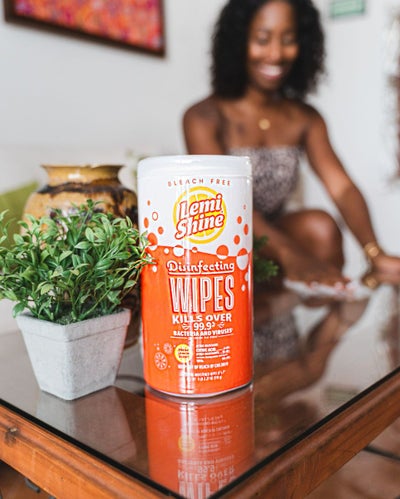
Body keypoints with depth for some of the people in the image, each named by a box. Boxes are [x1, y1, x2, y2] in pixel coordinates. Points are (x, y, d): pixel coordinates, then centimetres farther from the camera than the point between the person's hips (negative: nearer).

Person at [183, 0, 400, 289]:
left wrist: (375, 253, -28)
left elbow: (342, 187, -9)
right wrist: (288, 254, -40)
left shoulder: (306, 119, 4)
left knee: (321, 226, -25)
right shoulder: (203, 118, -10)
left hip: (276, 236, 3)